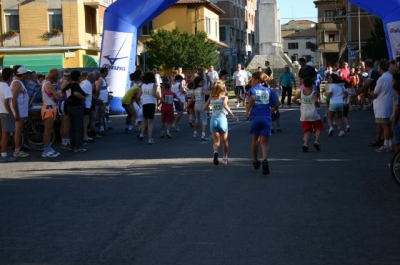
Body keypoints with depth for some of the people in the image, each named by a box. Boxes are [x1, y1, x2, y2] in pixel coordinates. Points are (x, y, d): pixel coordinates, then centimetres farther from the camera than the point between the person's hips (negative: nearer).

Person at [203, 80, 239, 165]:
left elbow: (204, 108, 5)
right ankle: (225, 158, 24)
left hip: (213, 119, 2)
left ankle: (215, 151, -26)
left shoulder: (211, 98, 4)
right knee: (224, 140, 17)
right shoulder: (224, 97, -5)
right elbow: (225, 105, -24)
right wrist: (233, 116, -25)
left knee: (216, 141, 6)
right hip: (222, 119, -2)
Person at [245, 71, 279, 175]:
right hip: (266, 118, 1)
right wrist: (272, 110, 23)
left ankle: (255, 161, 32)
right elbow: (277, 103, 4)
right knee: (264, 142, 1)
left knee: (255, 140, 18)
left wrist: (248, 110, -11)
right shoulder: (269, 90, 11)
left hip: (255, 117, -1)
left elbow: (252, 98, -20)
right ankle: (264, 160, -25)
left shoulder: (253, 89, 3)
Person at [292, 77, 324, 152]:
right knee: (318, 128, 16)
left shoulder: (301, 92, 3)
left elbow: (293, 99, -1)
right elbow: (315, 101, -24)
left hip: (304, 115, 3)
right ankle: (316, 141, -2)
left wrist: (299, 103, 14)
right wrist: (318, 104, -3)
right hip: (313, 114, -3)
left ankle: (305, 143, -14)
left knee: (307, 130, 7)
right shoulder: (314, 93, -8)